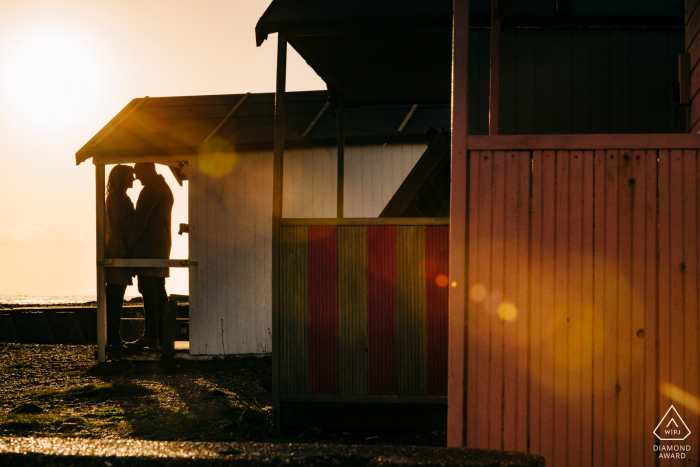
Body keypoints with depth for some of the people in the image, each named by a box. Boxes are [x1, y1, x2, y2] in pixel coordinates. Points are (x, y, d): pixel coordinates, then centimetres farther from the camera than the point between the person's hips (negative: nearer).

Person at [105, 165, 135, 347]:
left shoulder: (122, 198, 20)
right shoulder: (114, 197, -10)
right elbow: (114, 226, -16)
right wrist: (123, 252, -20)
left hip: (121, 249, 10)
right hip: (116, 250, -10)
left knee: (117, 295, 8)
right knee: (114, 294, -9)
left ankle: (114, 336, 9)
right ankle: (112, 337, -9)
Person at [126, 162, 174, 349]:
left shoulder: (150, 189, -13)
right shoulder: (165, 188, 20)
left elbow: (140, 219, -17)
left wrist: (130, 244, -9)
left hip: (149, 248, -10)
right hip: (162, 248, 10)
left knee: (148, 292, -11)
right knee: (158, 291, 10)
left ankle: (150, 335, -14)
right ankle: (162, 333, 10)